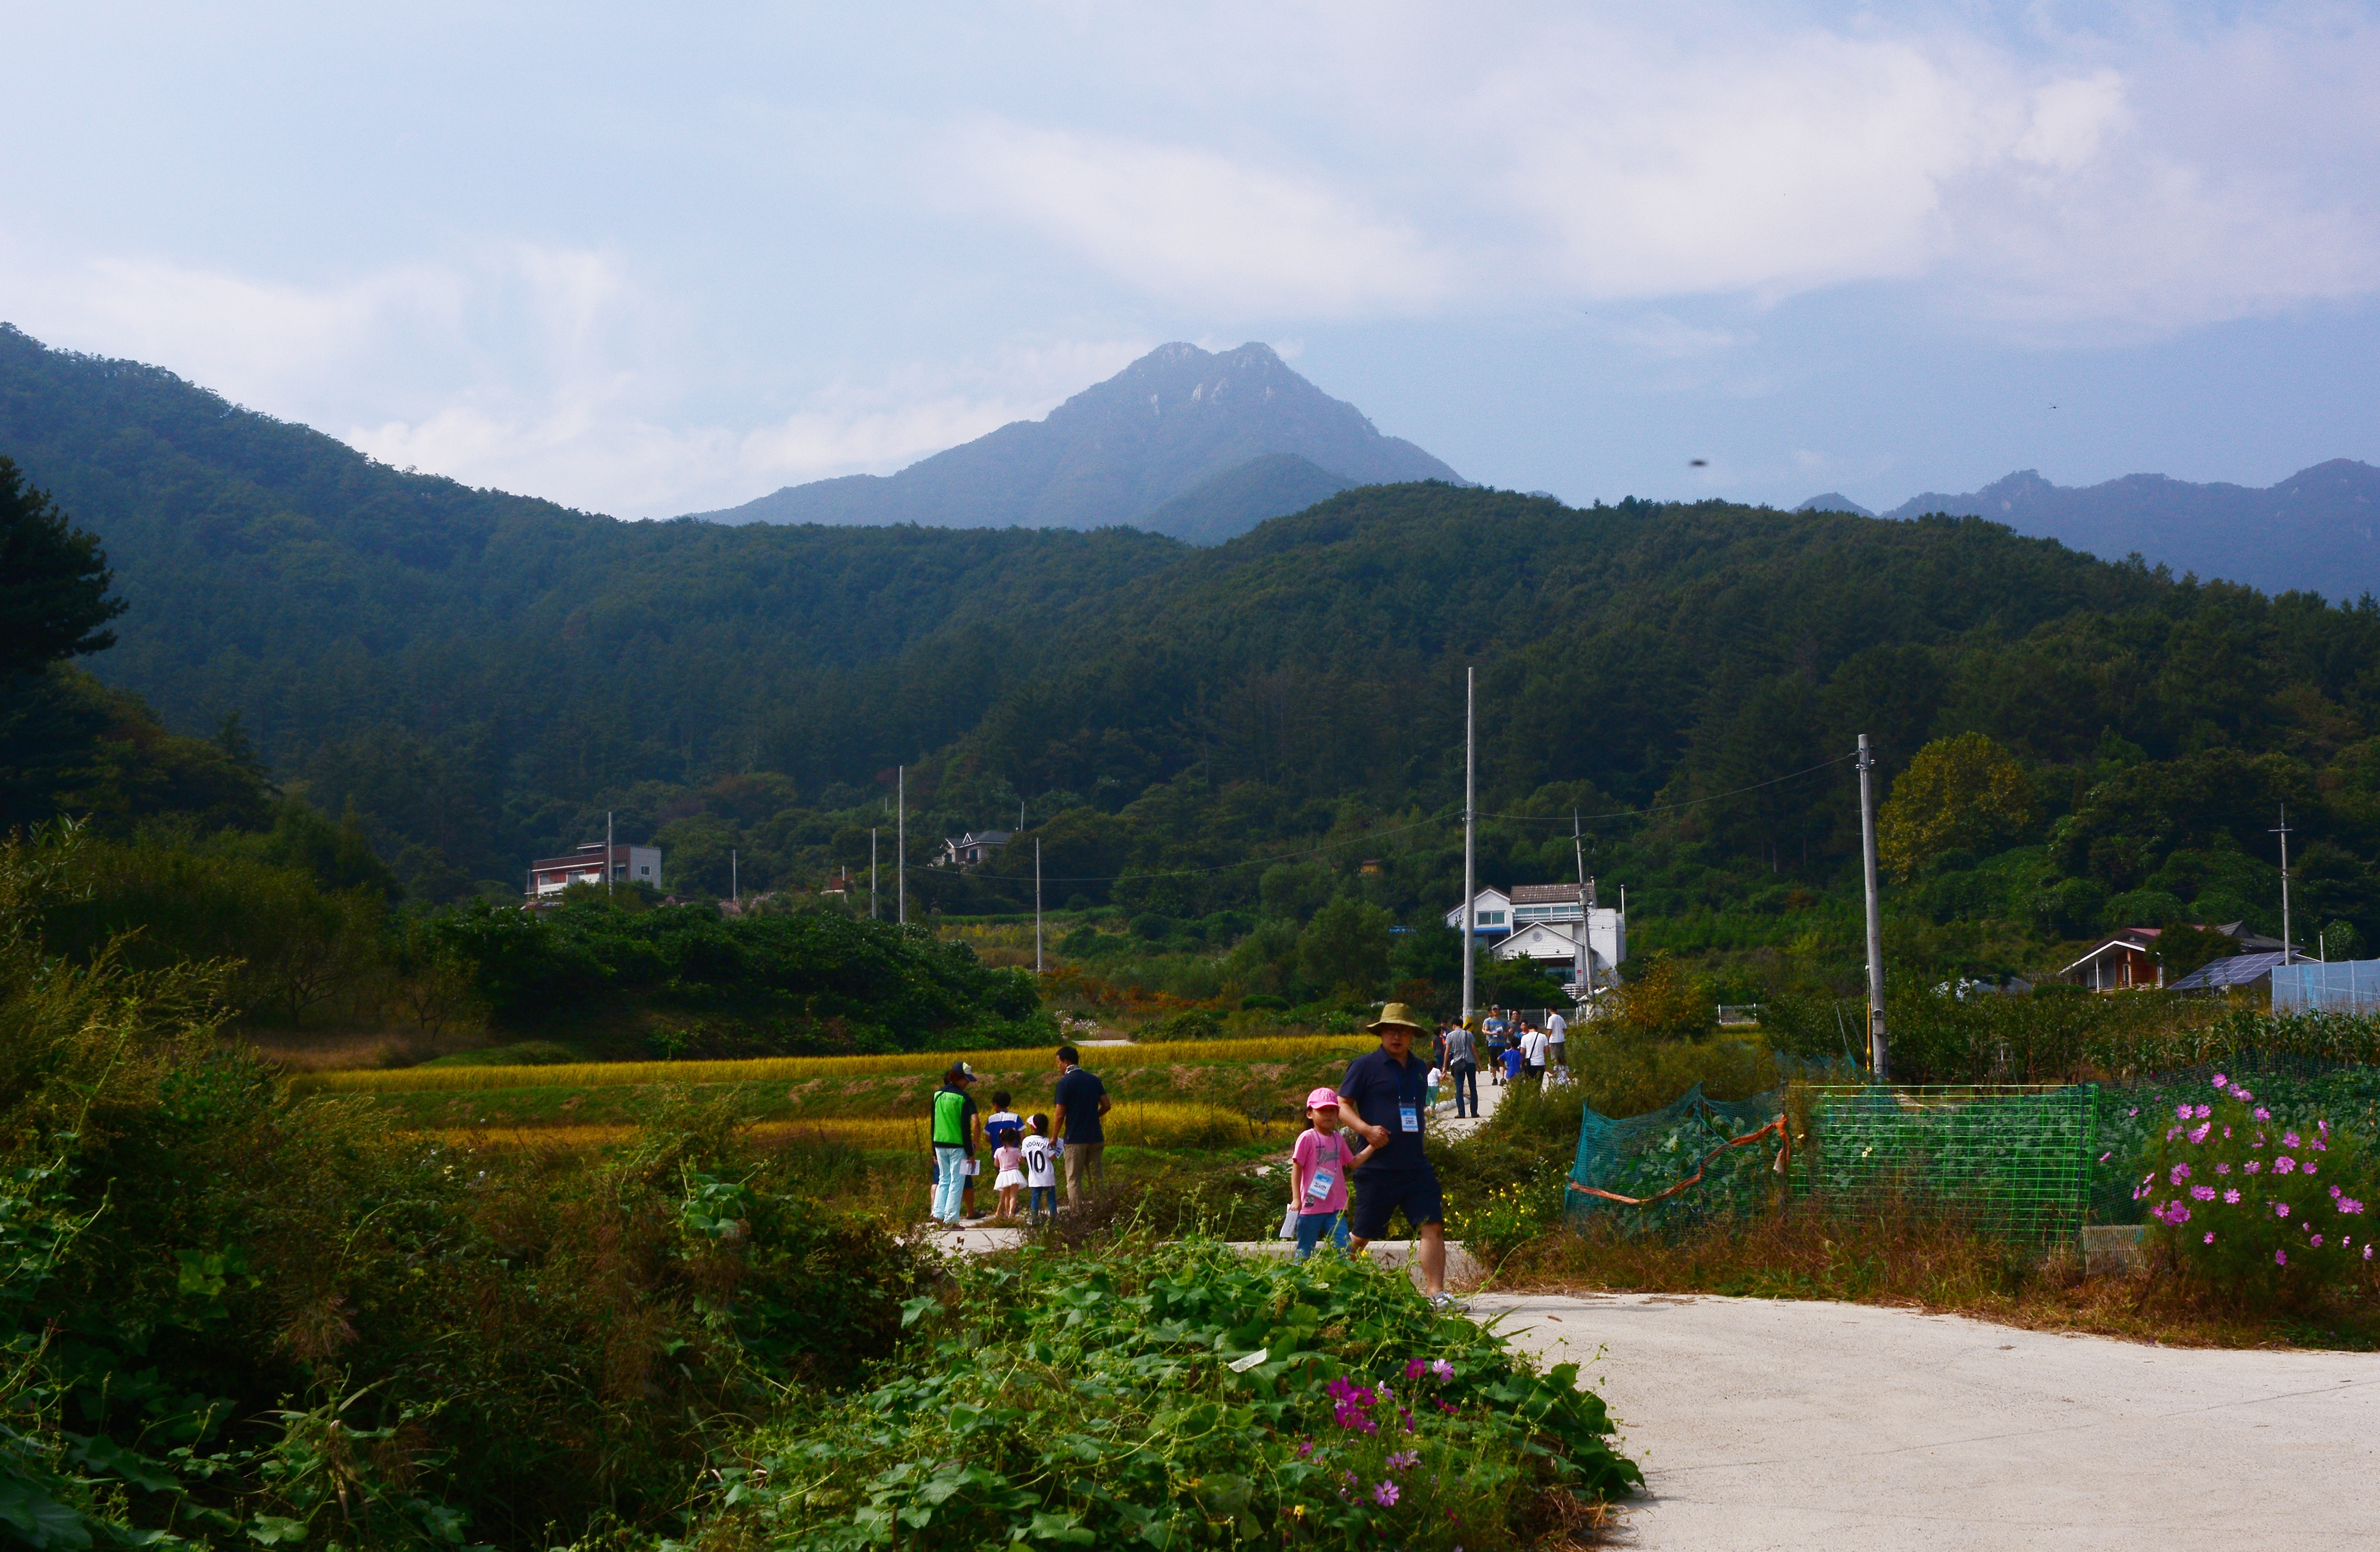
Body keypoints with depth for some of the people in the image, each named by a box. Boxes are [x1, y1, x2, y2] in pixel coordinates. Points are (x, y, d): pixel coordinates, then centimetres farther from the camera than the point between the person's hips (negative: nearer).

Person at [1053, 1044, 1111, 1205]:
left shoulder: (1065, 1083, -10)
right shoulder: (1094, 1079, 7)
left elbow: (1060, 1115, -11)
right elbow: (1106, 1105, 6)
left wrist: (1054, 1138, 0)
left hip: (1075, 1139, -5)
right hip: (1096, 1137, 5)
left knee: (1074, 1180, 1)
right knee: (1098, 1178, 11)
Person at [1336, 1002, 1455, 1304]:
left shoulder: (1419, 1070, 16)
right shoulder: (1365, 1066, -2)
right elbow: (1342, 1105, -4)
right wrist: (1366, 1129, -18)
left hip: (1415, 1165, 5)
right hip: (1377, 1166, -5)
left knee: (1433, 1226, -8)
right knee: (1362, 1235, 3)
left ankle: (1435, 1292, -9)